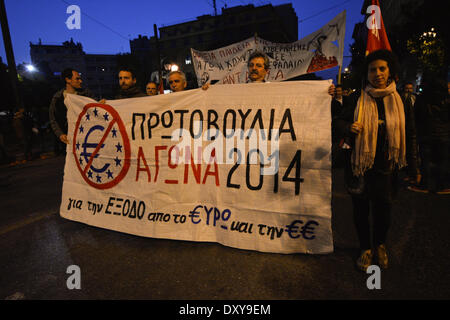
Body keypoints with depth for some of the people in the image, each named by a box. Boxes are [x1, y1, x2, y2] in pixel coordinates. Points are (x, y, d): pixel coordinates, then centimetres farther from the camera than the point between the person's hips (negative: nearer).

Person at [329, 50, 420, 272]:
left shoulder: (399, 100, 5)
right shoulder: (357, 99, -1)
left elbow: (408, 134, 10)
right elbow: (340, 121, 2)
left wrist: (413, 165, 9)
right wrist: (349, 128, -22)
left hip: (386, 166, 1)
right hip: (359, 164, -1)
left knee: (383, 210, 8)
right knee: (361, 209, 8)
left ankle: (380, 245, 38)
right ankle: (365, 249, 31)